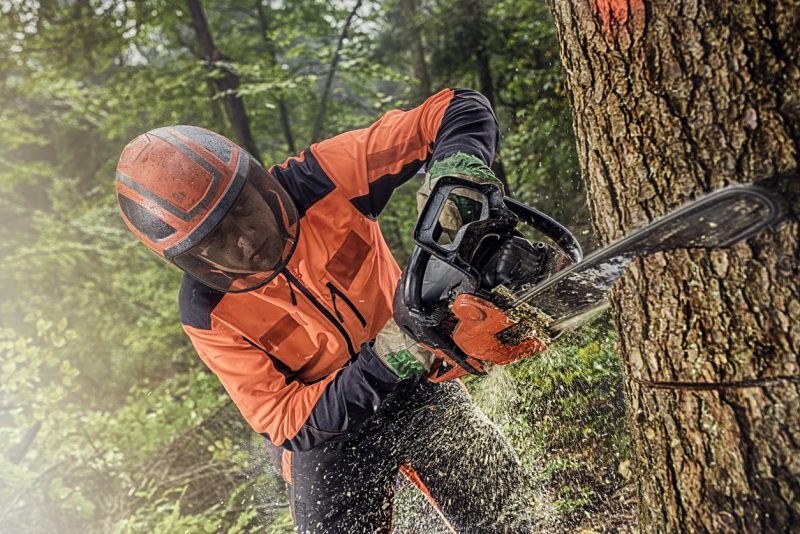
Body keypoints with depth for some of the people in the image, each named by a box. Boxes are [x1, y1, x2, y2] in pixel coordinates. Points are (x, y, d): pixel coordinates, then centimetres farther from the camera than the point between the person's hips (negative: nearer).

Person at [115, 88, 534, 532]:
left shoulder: (323, 179, -23)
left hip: (416, 385, 0)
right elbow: (286, 425, -19)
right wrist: (382, 362, -34)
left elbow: (463, 110, -20)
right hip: (325, 434, 0)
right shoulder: (209, 313, -19)